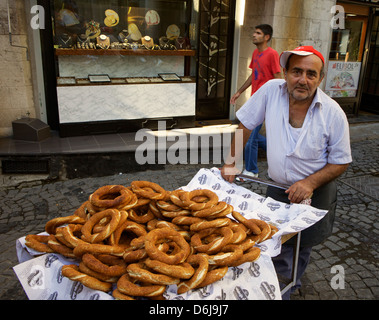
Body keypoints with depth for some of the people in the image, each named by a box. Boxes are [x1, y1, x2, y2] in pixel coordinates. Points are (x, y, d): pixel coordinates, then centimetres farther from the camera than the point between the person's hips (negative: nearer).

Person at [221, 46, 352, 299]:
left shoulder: (333, 113, -17)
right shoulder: (271, 90, -15)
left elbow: (341, 162, -8)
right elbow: (245, 125, -3)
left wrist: (309, 183, -22)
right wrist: (232, 162, -6)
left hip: (315, 192, -1)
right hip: (277, 187, 1)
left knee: (302, 247, 15)